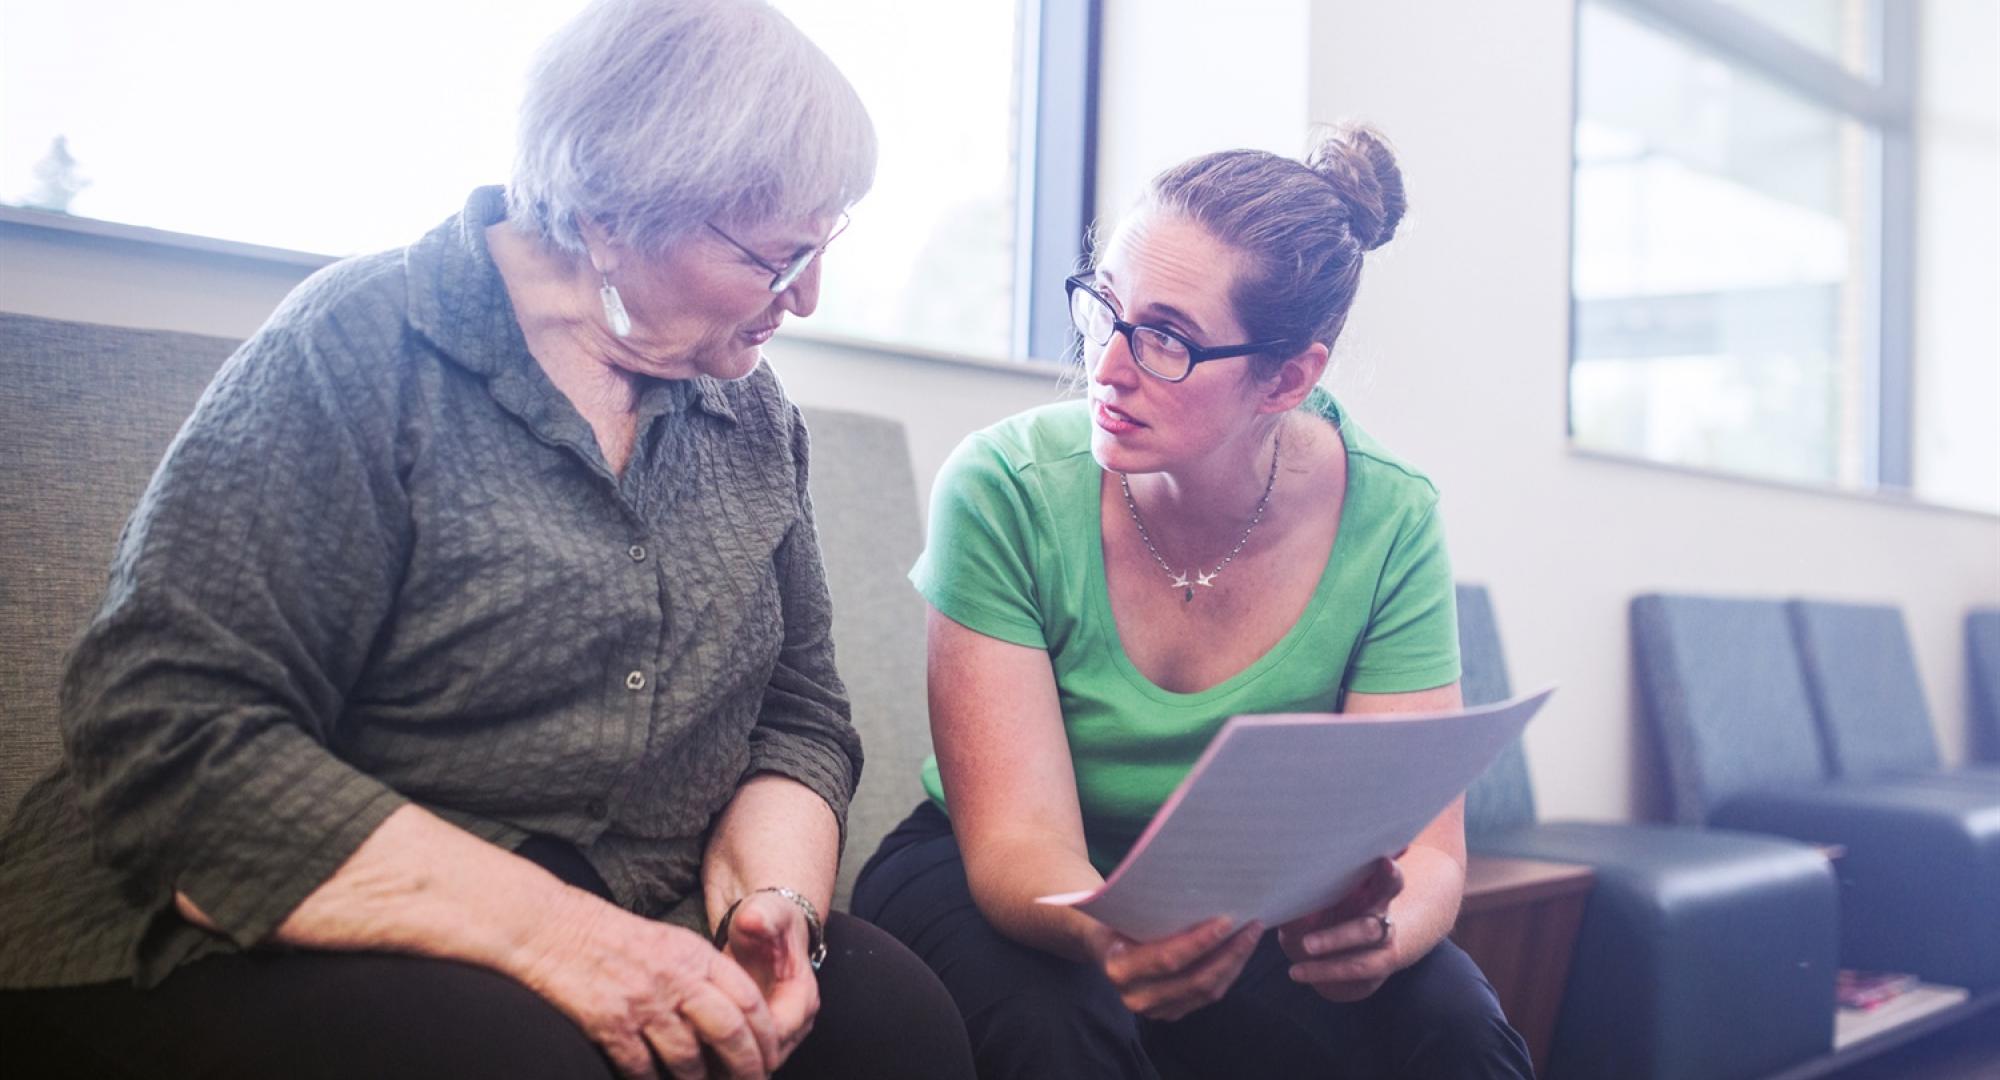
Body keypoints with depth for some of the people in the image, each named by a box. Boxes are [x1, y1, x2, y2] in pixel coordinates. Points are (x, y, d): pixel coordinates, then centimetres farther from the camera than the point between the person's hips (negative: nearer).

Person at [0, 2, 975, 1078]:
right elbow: (170, 736, -20)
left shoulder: (754, 414, 8)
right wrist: (544, 928, -27)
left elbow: (800, 716, 11)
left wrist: (773, 896, -12)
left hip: (626, 945, 6)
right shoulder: (362, 348, -12)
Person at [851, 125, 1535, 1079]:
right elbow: (1017, 840, -24)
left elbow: (1423, 847, -16)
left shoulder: (1389, 523, -15)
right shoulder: (1007, 490, -22)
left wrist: (1375, 930, -41)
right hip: (993, 891, -2)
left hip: (1236, 906, 2)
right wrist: (1112, 932, -48)